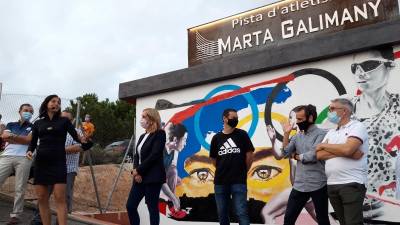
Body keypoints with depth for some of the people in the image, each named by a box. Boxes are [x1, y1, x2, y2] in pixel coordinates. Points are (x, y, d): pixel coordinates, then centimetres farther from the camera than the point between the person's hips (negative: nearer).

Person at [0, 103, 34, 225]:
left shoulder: (33, 127, 14)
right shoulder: (10, 125, 21)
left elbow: (29, 140, -3)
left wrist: (12, 136, 1)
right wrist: (22, 139, -2)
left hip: (23, 158, -2)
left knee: (20, 189, -3)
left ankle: (15, 215, 2)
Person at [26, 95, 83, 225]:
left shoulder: (64, 121, 8)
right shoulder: (38, 124, 13)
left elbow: (76, 137, -1)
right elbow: (33, 143, 12)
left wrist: (83, 140, -22)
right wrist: (29, 151, -9)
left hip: (58, 162, -3)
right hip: (40, 162, 3)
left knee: (60, 198, -10)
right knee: (42, 199, 3)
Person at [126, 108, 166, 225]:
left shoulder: (159, 134, -7)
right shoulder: (142, 136, 17)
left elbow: (154, 155, -16)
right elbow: (137, 155, 13)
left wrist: (138, 170, -12)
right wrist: (135, 172, -5)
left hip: (153, 177, -8)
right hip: (140, 177, 8)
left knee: (152, 208, -1)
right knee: (130, 206, 7)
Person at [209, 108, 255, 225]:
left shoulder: (242, 134, 0)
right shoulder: (216, 138, 5)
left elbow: (249, 155, 2)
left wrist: (243, 172, 6)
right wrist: (223, 171, 10)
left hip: (239, 181, -3)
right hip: (220, 181, 3)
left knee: (242, 213, -5)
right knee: (222, 214, 12)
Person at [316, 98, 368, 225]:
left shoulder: (357, 126, -3)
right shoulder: (330, 133, 15)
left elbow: (347, 149, -21)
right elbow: (319, 155, 2)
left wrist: (324, 145, -5)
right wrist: (341, 151, -11)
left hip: (352, 184, -7)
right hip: (331, 185, 7)